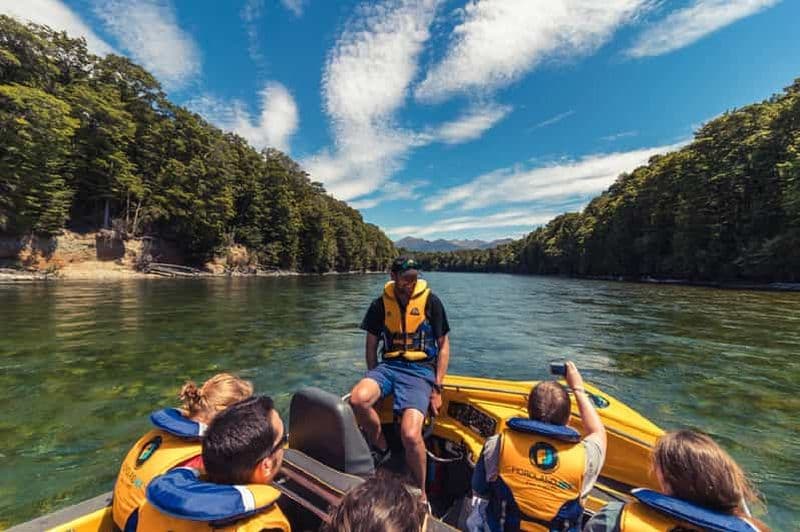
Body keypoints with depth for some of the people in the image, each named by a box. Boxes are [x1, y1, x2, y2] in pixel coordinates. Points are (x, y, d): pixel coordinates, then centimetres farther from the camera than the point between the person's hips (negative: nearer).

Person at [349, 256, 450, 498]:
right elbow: (371, 345, 14)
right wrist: (375, 379, 6)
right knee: (358, 400, -28)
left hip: (420, 369, -2)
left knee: (410, 435, -23)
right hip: (388, 365, 3)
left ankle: (420, 494, 9)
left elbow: (443, 346, 3)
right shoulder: (380, 304, 6)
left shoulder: (430, 301, 0)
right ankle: (382, 450, 3)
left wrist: (437, 388, -1)